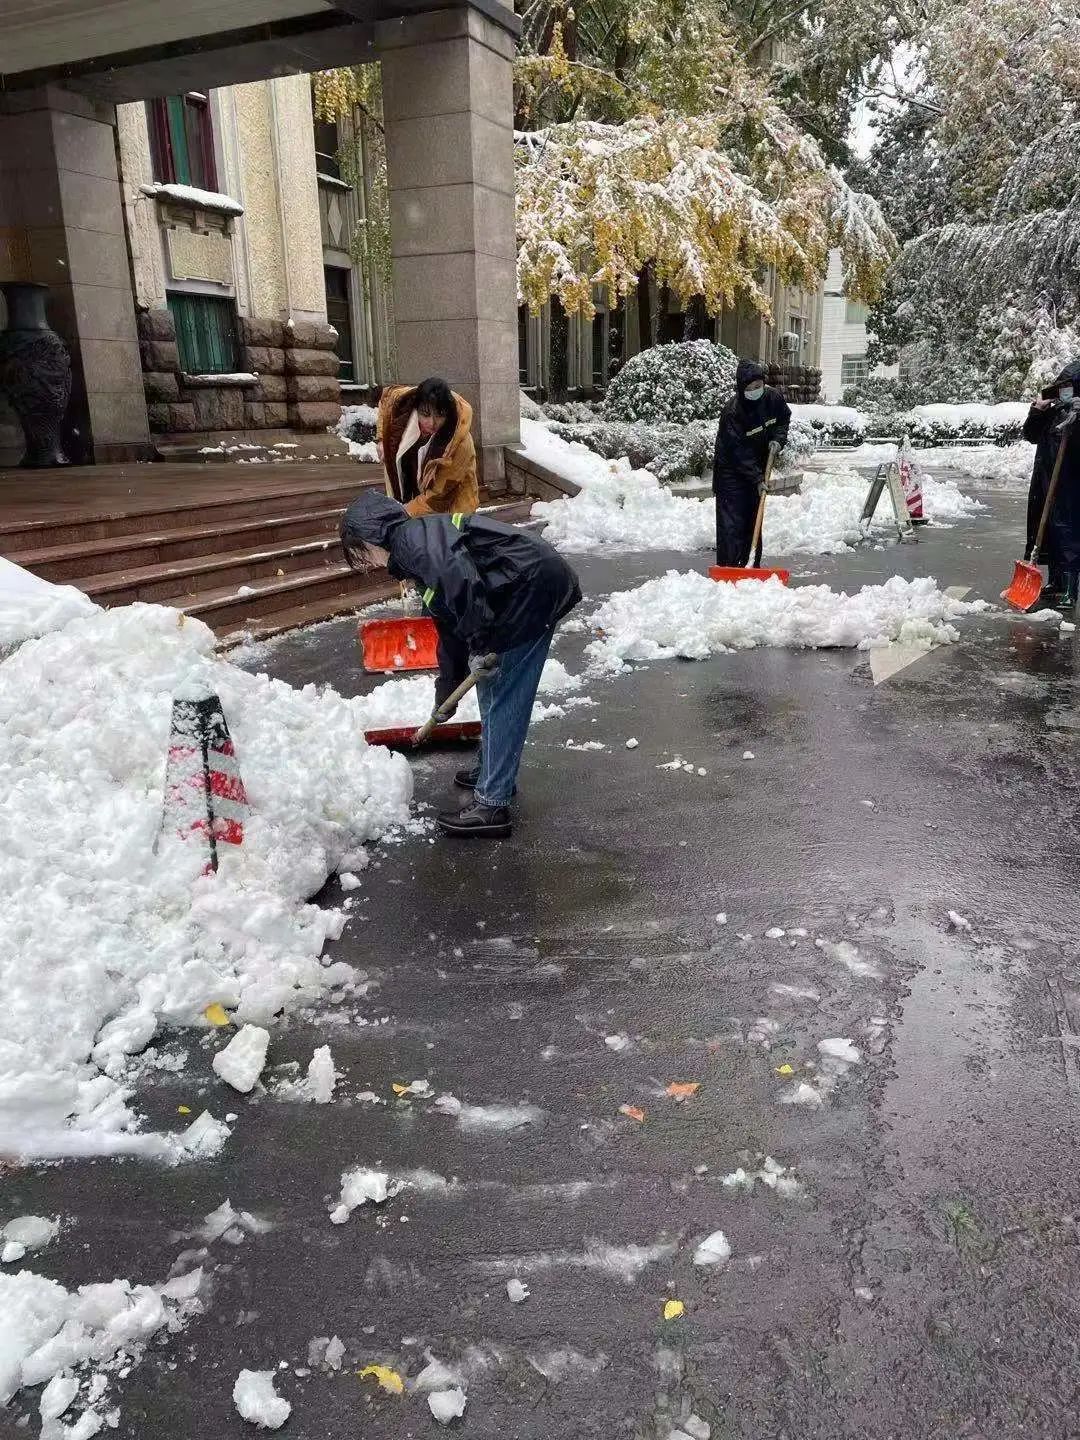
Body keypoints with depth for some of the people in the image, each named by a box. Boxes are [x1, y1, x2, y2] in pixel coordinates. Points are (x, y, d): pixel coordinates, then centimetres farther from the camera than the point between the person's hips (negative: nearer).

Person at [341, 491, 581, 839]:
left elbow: (459, 577, -30)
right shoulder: (420, 549, 22)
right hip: (528, 589, 10)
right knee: (491, 685, 20)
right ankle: (493, 770, 36)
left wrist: (480, 645, -22)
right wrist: (445, 697, 35)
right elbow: (449, 630, 29)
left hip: (534, 586, -10)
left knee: (502, 696, -7)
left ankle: (491, 805, -1)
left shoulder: (411, 538, -9)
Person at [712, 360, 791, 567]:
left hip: (757, 467, 6)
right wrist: (758, 478, -27)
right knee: (731, 523, -10)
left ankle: (750, 567, 20)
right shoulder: (732, 411, -26)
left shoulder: (773, 398, -8)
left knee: (753, 519, 12)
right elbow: (739, 451, -25)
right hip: (731, 470, -6)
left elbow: (784, 418, 14)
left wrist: (778, 439, -7)